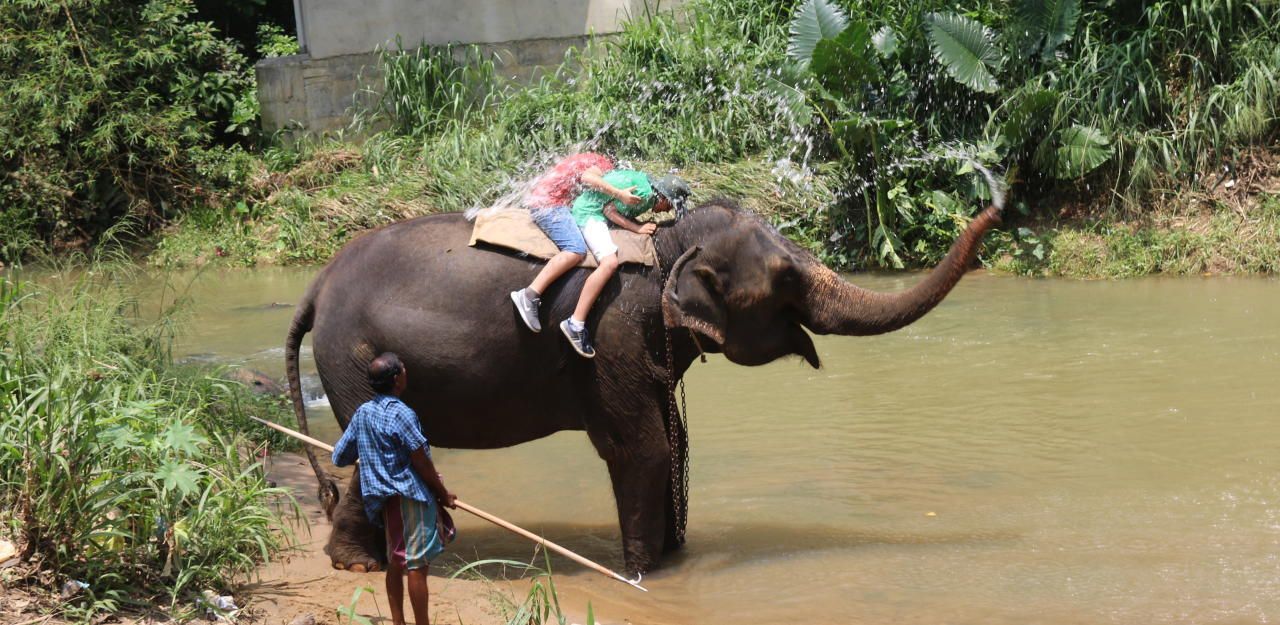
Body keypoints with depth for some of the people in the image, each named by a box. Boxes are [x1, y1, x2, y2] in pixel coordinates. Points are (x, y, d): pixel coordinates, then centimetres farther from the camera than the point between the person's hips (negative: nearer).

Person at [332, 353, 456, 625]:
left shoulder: (362, 412, 6)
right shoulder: (401, 414, -16)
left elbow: (339, 457, 12)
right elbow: (421, 461, -13)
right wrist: (443, 494, -2)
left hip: (386, 499, 8)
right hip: (410, 495, -8)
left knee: (395, 562, 14)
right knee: (416, 564, -5)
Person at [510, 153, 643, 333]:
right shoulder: (605, 165, 0)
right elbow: (587, 177, -23)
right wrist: (619, 194, -22)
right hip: (550, 203, -11)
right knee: (576, 250, -24)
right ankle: (529, 295, -36)